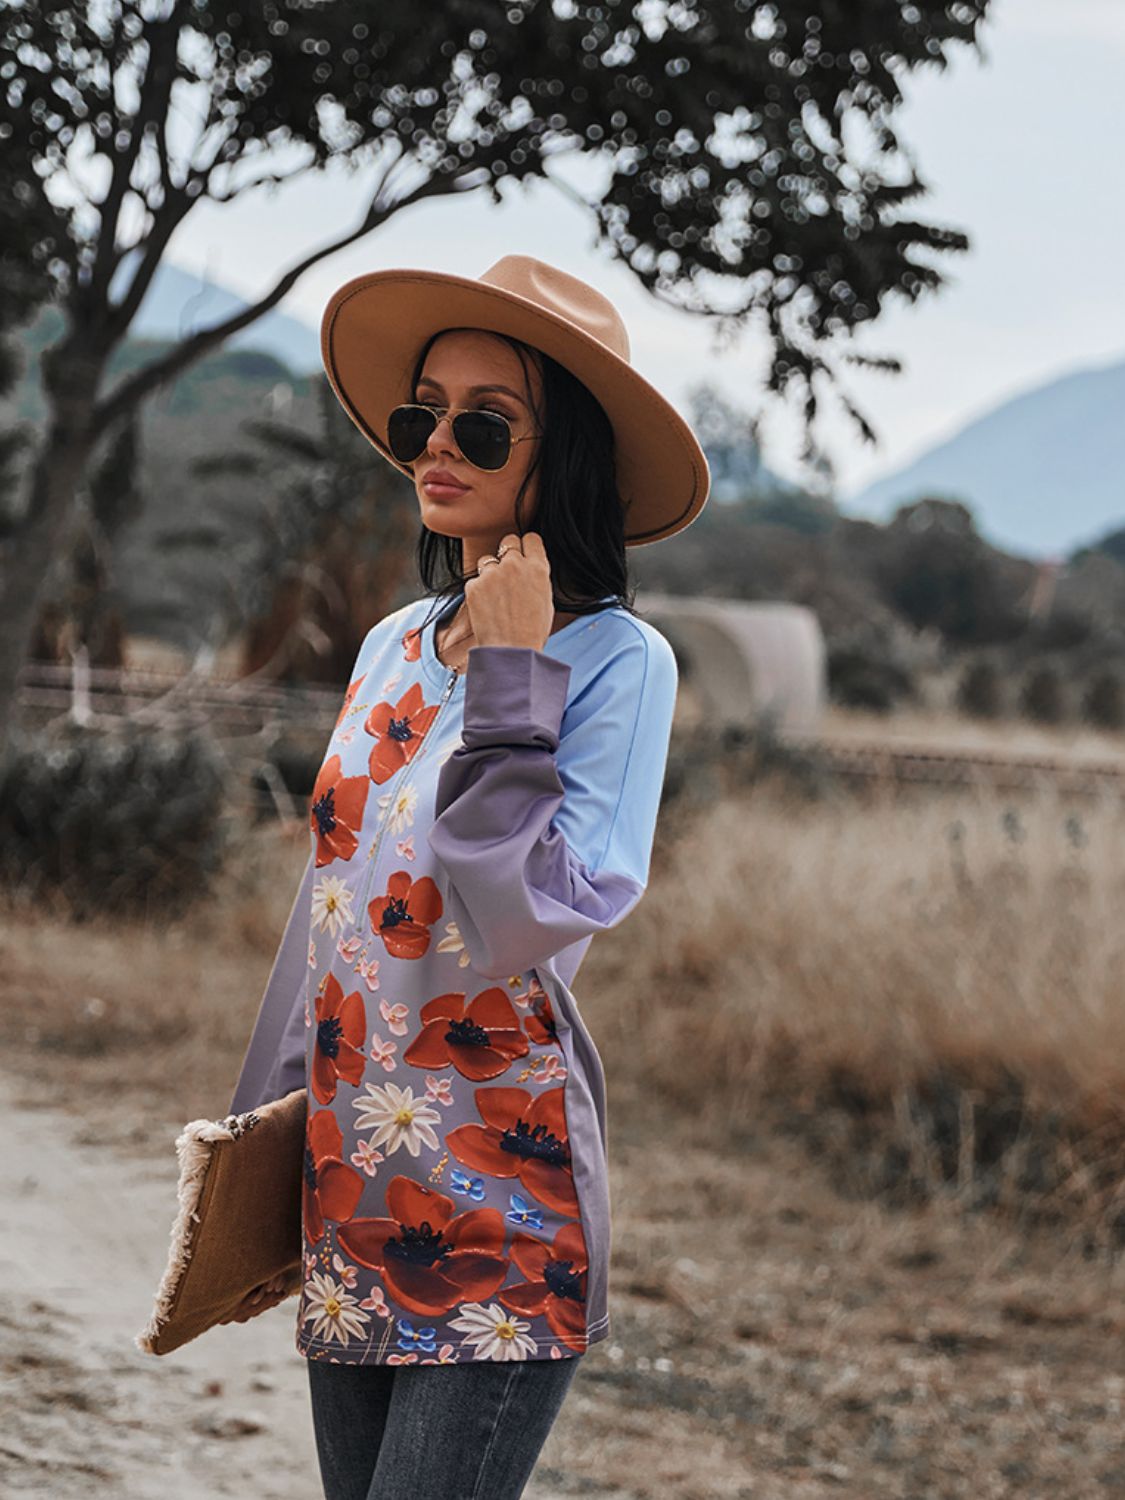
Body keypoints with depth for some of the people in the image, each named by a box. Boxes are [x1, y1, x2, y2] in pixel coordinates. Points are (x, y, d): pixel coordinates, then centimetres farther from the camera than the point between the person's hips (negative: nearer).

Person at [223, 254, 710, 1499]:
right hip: (354, 1201, 6)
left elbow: (532, 918, -21)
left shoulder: (615, 660, -9)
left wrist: (509, 682, -16)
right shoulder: (393, 647, 11)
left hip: (500, 1214, -6)